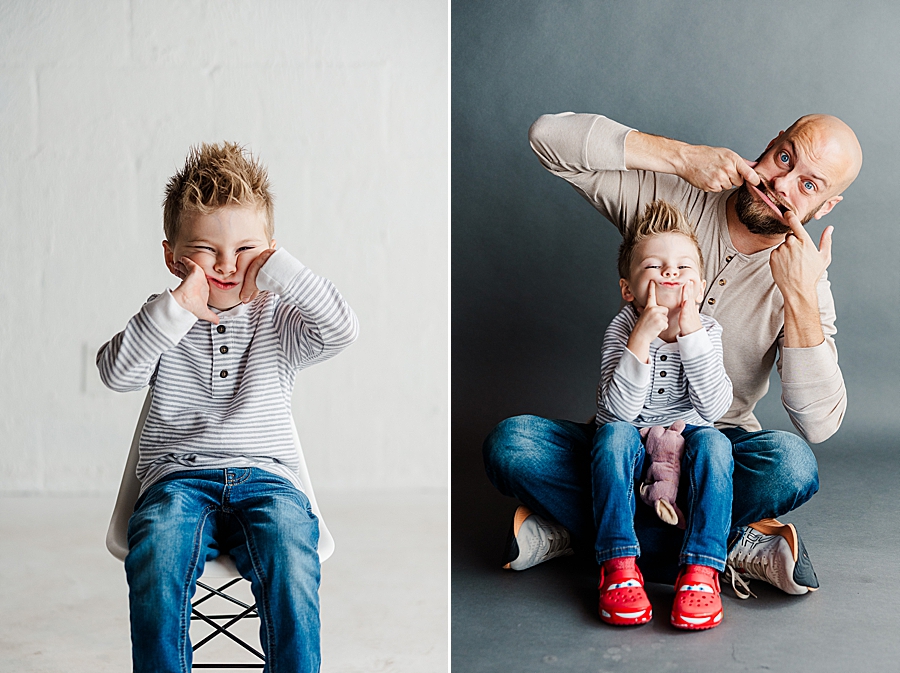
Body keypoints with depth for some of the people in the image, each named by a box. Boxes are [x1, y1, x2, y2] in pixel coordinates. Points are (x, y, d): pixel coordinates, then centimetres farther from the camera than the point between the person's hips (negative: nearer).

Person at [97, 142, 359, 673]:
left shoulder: (278, 321, 8)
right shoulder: (164, 322, 9)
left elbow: (341, 330, -11)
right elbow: (118, 372, -8)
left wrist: (279, 272, -14)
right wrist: (177, 309, -18)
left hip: (266, 476, 0)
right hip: (179, 477, 0)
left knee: (289, 556, -31)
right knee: (156, 551, -31)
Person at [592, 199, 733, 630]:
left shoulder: (707, 332, -9)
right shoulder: (622, 329, -14)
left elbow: (714, 407, -23)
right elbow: (619, 409, -26)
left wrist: (691, 335, -29)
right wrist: (641, 338, -34)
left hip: (686, 438, 1)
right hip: (632, 450, -1)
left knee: (713, 444, -29)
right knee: (614, 435, -32)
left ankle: (700, 569, -30)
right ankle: (618, 566, -30)